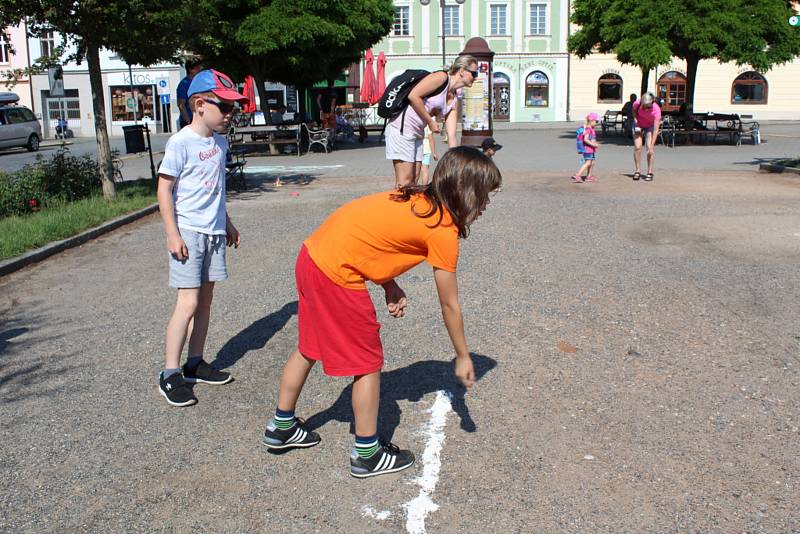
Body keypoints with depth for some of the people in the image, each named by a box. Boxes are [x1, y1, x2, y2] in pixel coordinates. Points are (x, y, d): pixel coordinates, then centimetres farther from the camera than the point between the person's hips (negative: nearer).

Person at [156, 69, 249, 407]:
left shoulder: (220, 143, 11)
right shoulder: (181, 143, -12)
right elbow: (164, 190, -12)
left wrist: (227, 223, 25)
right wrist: (172, 235, -16)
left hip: (214, 232, 8)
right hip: (188, 232, -7)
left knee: (205, 299, 11)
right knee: (189, 302, -9)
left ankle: (195, 364, 23)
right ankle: (170, 374, 1)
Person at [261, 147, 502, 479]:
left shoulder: (416, 199, 11)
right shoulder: (444, 231, -11)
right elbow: (450, 305, -4)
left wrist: (390, 286, 4)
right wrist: (463, 357, 7)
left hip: (311, 255, 9)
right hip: (337, 276, -9)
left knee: (309, 347, 25)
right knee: (368, 362, 7)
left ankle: (281, 427, 43)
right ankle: (367, 454, 22)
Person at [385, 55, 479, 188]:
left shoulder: (454, 101, 13)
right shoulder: (441, 77, -10)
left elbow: (451, 136, 10)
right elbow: (413, 95, -19)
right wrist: (430, 121, -12)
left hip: (418, 132, 9)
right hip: (402, 127, -9)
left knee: (414, 179, 8)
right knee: (405, 182, -11)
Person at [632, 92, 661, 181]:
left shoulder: (656, 110, -34)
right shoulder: (637, 103, -29)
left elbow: (656, 130, -33)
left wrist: (652, 146, -38)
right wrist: (636, 121, -16)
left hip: (650, 126, -2)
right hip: (638, 125, 2)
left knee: (650, 148, -14)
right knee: (637, 147, -9)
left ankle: (650, 172, -6)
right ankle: (638, 171, 1)